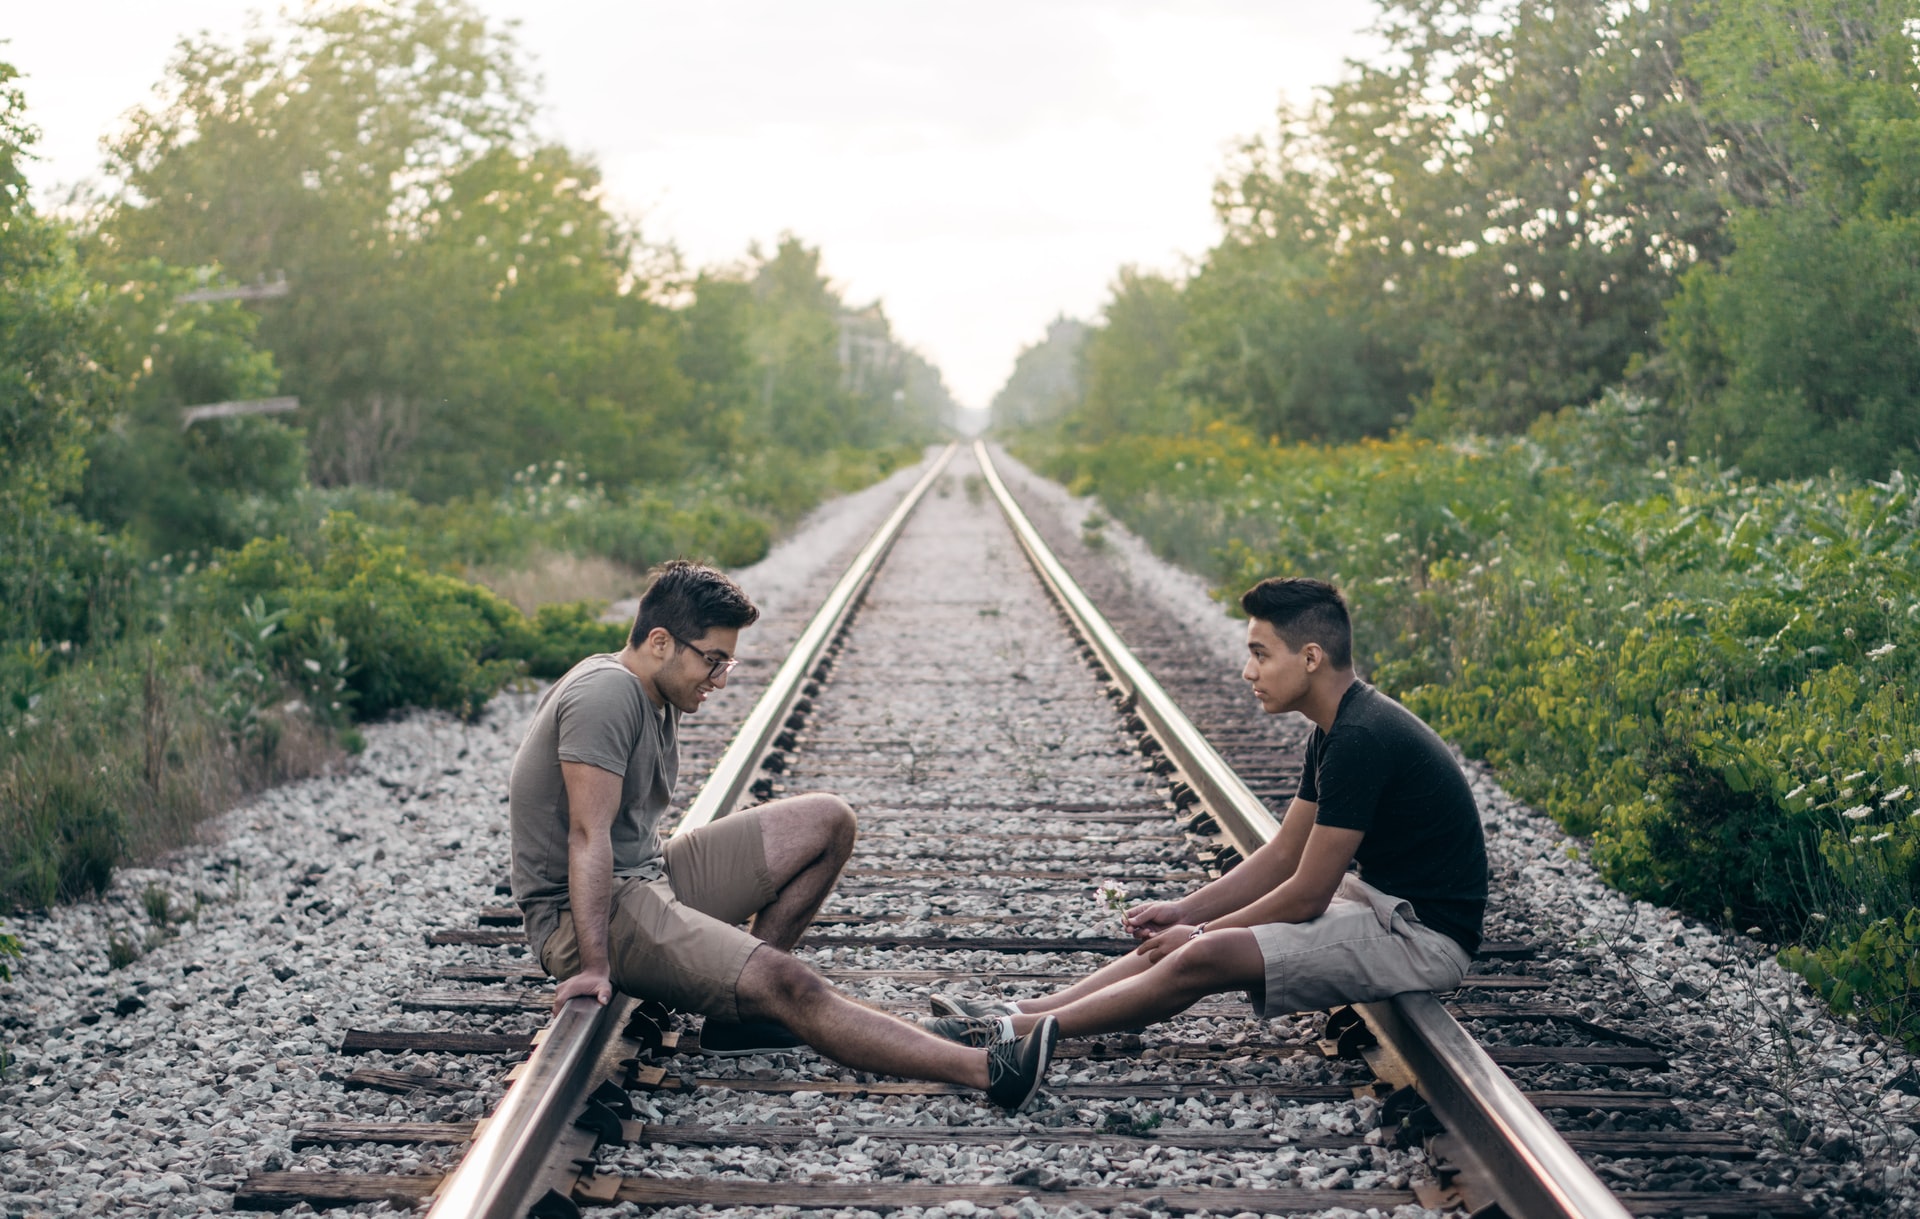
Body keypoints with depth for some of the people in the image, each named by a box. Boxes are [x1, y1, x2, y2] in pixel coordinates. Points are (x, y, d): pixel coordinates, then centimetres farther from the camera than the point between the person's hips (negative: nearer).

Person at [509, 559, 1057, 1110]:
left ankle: (738, 1006, -3)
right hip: (588, 918, -10)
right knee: (786, 984, -28)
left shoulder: (656, 697, 13)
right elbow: (589, 833, -26)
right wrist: (594, 967, -30)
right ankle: (990, 1072, -36)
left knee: (827, 822, 5)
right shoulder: (606, 695, -19)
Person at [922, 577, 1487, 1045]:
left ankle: (1016, 1032, -12)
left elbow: (1306, 896, -20)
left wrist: (1200, 932, -8)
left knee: (1206, 957, -19)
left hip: (1421, 936, -10)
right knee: (1183, 935, 6)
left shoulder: (1360, 740, -23)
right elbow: (1282, 856, 14)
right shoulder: (1337, 730, 9)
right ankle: (1023, 1010, 5)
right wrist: (1183, 911, 6)